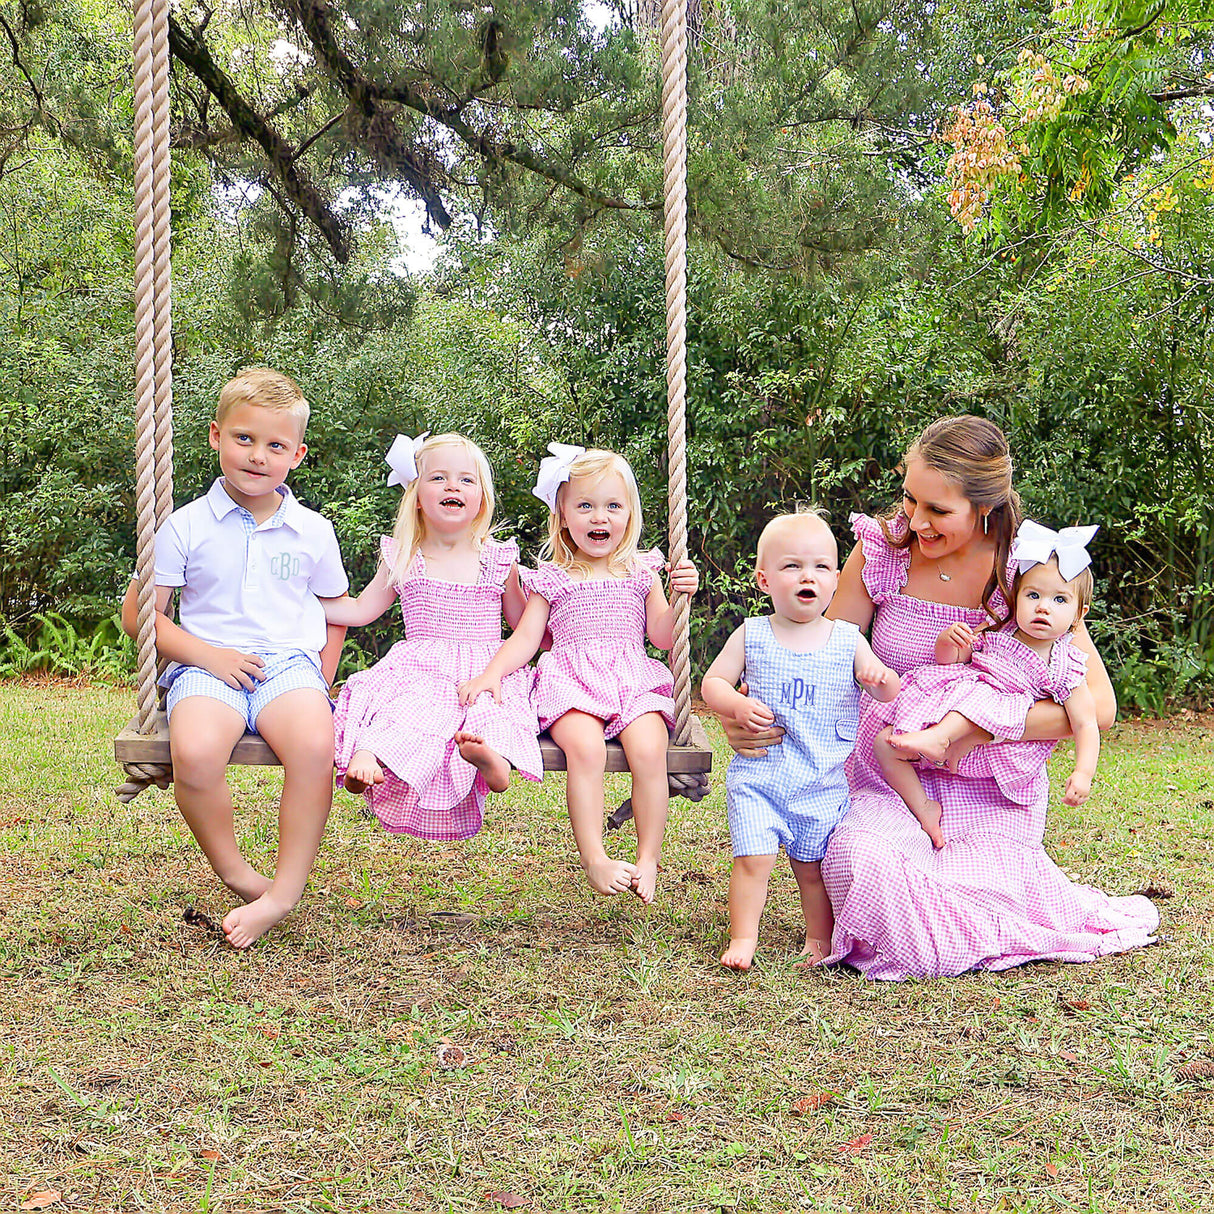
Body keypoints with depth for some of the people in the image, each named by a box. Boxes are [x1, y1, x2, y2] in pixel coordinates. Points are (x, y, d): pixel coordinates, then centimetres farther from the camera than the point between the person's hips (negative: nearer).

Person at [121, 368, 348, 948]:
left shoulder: (313, 532, 11)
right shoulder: (187, 526, 6)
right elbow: (139, 613, 7)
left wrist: (321, 684, 8)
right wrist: (206, 654, -7)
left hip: (289, 663, 1)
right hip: (208, 666, -1)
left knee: (315, 746, -34)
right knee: (194, 753, -35)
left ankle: (284, 893, -21)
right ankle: (234, 873, -9)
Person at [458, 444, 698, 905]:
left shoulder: (641, 571, 15)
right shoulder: (552, 578, 12)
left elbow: (662, 636, 9)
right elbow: (525, 637, 6)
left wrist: (680, 598, -8)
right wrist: (492, 672, -10)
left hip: (634, 679, 1)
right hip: (573, 680, -1)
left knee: (648, 750, -28)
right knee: (585, 748, -32)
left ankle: (649, 859, -18)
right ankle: (594, 859, -29)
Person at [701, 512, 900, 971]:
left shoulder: (848, 640, 1)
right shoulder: (751, 635, -1)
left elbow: (888, 693, 0)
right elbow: (713, 681, 3)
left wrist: (880, 677, -24)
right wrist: (738, 706, -17)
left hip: (824, 782, 1)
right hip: (758, 775, -1)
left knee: (814, 865, 10)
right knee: (753, 859, -9)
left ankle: (819, 938, 28)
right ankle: (742, 938, 4)